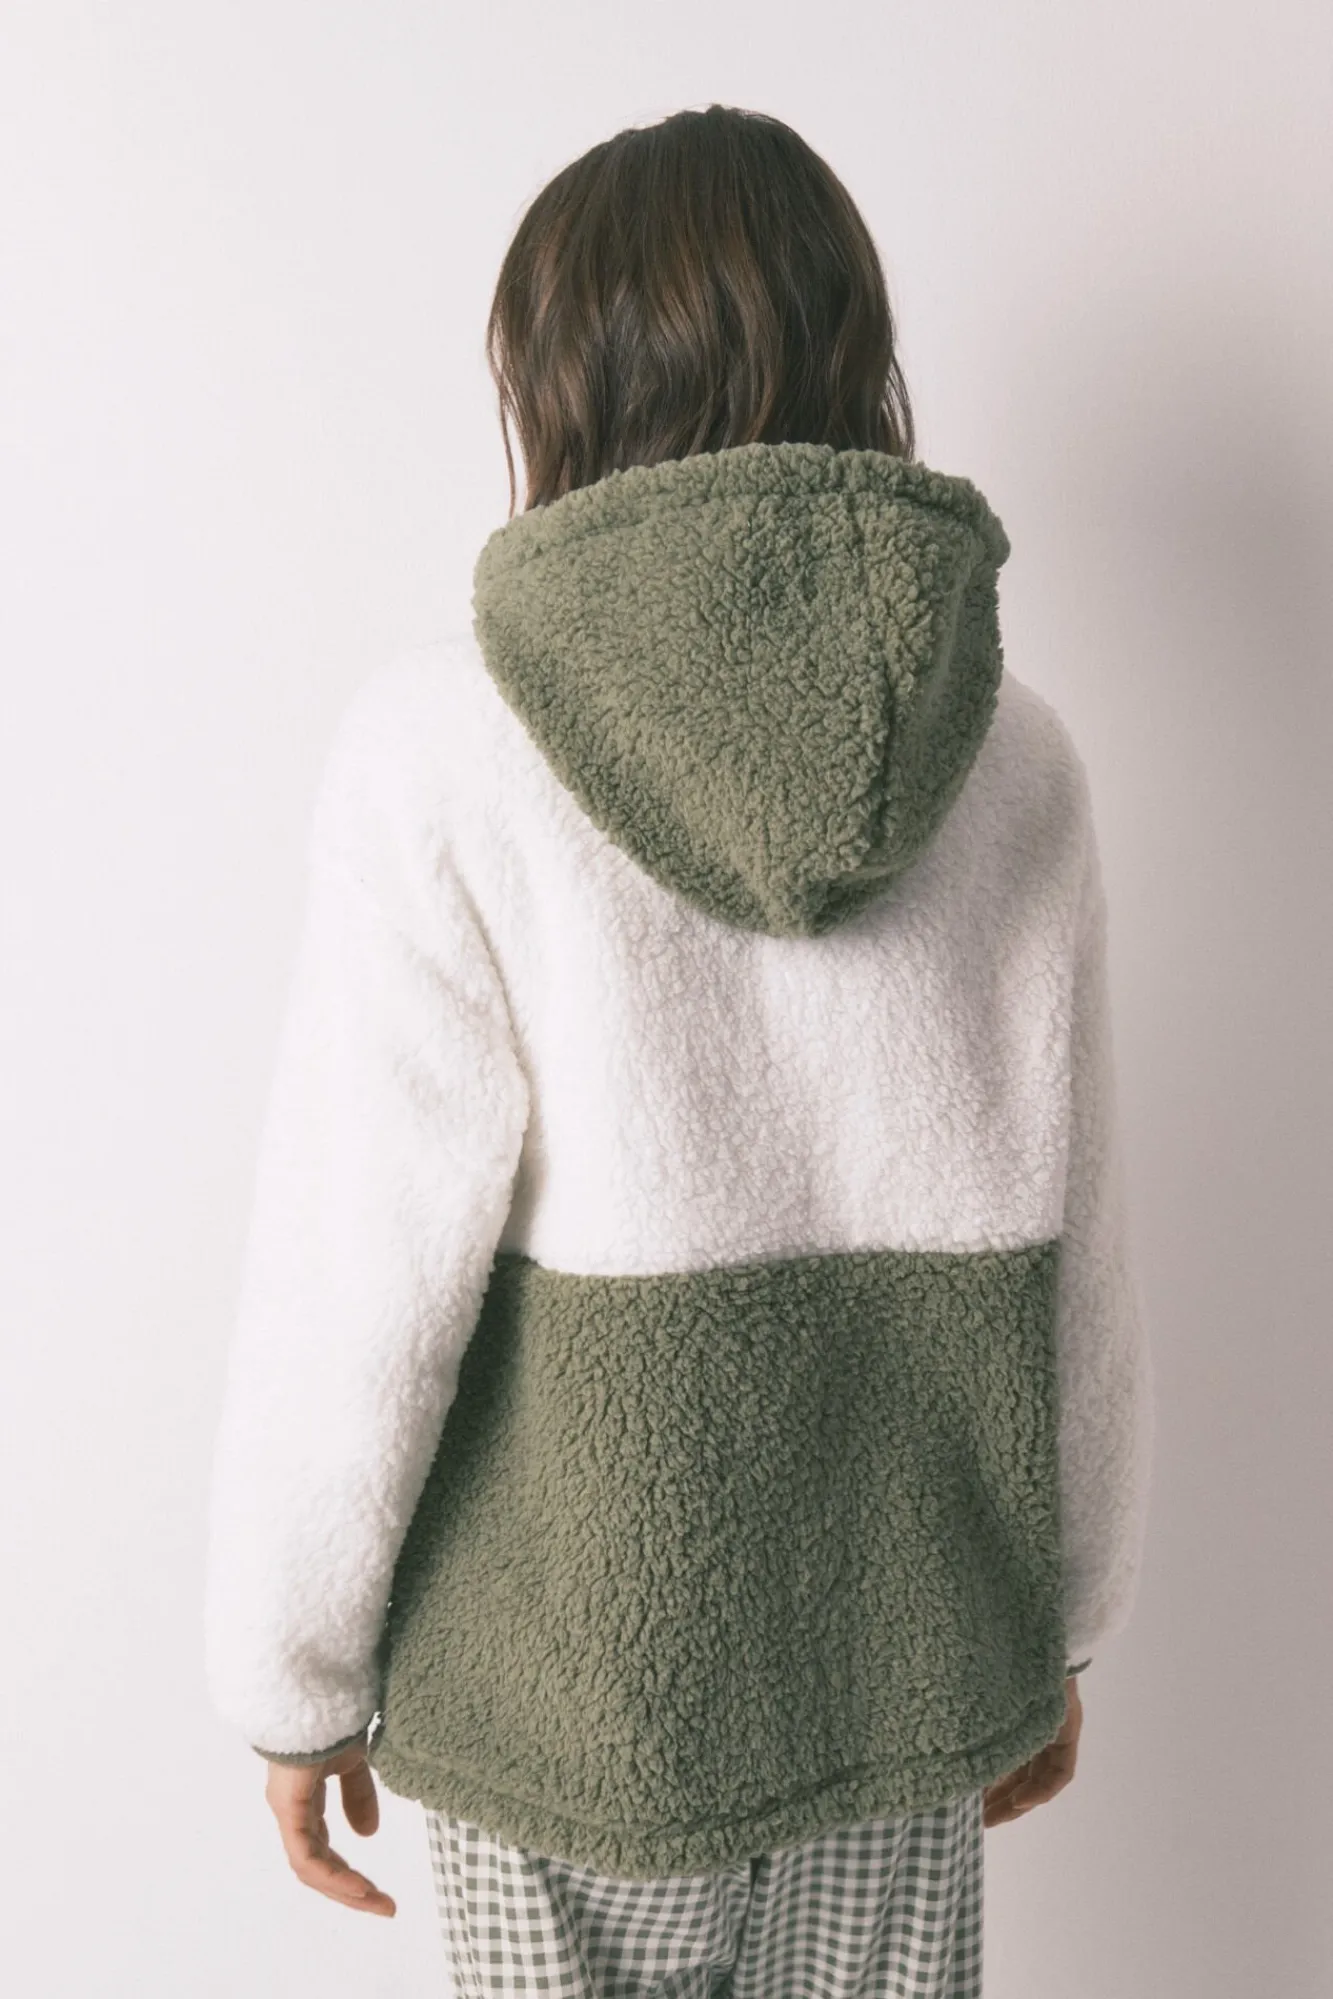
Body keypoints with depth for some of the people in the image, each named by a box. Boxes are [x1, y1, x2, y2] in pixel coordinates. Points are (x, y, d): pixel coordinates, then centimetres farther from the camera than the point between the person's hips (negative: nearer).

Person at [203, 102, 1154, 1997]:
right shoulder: (1014, 751, -5)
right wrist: (1061, 1623, 13)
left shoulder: (450, 742, -15)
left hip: (582, 1655, -2)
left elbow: (362, 1276, -15)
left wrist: (293, 1678, 0)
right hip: (916, 1638, 3)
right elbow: (1074, 1248, 0)